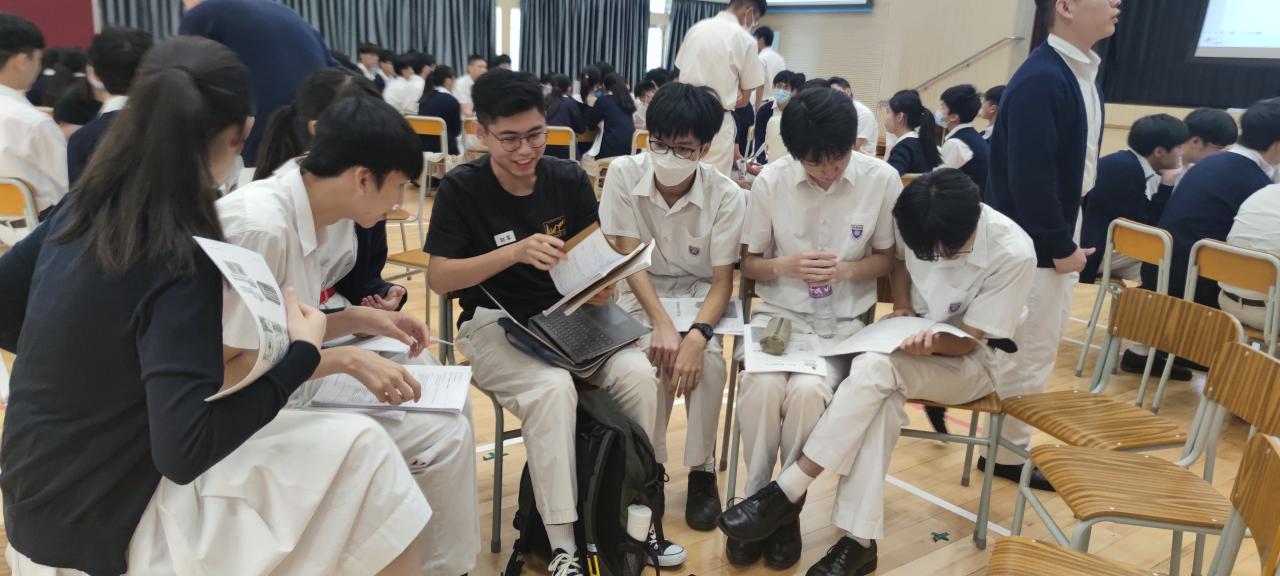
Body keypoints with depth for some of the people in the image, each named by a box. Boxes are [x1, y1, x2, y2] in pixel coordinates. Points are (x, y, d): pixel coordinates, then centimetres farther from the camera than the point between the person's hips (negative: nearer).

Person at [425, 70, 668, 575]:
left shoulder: (569, 179, 1)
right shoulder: (461, 188, -8)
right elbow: (439, 278, -13)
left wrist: (602, 285, -17)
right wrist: (517, 252, -27)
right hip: (495, 324, -3)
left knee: (638, 374, -23)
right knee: (554, 387, -34)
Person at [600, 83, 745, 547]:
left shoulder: (727, 195, -19)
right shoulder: (624, 174, -16)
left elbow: (722, 280, -16)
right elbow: (630, 258, -16)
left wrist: (698, 334, -35)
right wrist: (661, 324, -29)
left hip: (701, 292, 0)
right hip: (643, 291, 1)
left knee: (707, 358, -30)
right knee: (654, 353, -30)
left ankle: (702, 470, -8)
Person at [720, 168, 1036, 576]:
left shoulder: (1014, 254, -23)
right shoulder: (920, 220, -13)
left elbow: (968, 340, -17)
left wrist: (932, 342, -39)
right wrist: (901, 308, -7)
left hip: (969, 360, -4)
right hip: (911, 337, 4)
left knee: (875, 369, -35)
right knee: (881, 395, -33)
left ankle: (789, 491, -29)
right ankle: (859, 539, -31)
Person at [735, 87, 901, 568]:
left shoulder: (881, 180, -6)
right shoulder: (770, 181, -5)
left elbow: (887, 257, 7)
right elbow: (748, 264, 5)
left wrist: (846, 269, -14)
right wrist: (785, 265, -17)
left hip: (842, 321, 0)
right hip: (778, 312, 1)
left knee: (808, 390, -30)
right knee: (762, 385, -30)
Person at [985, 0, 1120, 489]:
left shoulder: (1084, 73, 9)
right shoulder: (1040, 80, -22)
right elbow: (1030, 177, -26)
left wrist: (1067, 240, 8)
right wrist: (1062, 246, -17)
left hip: (1054, 241, 10)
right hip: (1032, 246, -10)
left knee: (1036, 353, 18)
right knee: (1028, 356, 2)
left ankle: (1009, 444, 33)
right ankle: (1008, 453, 19)